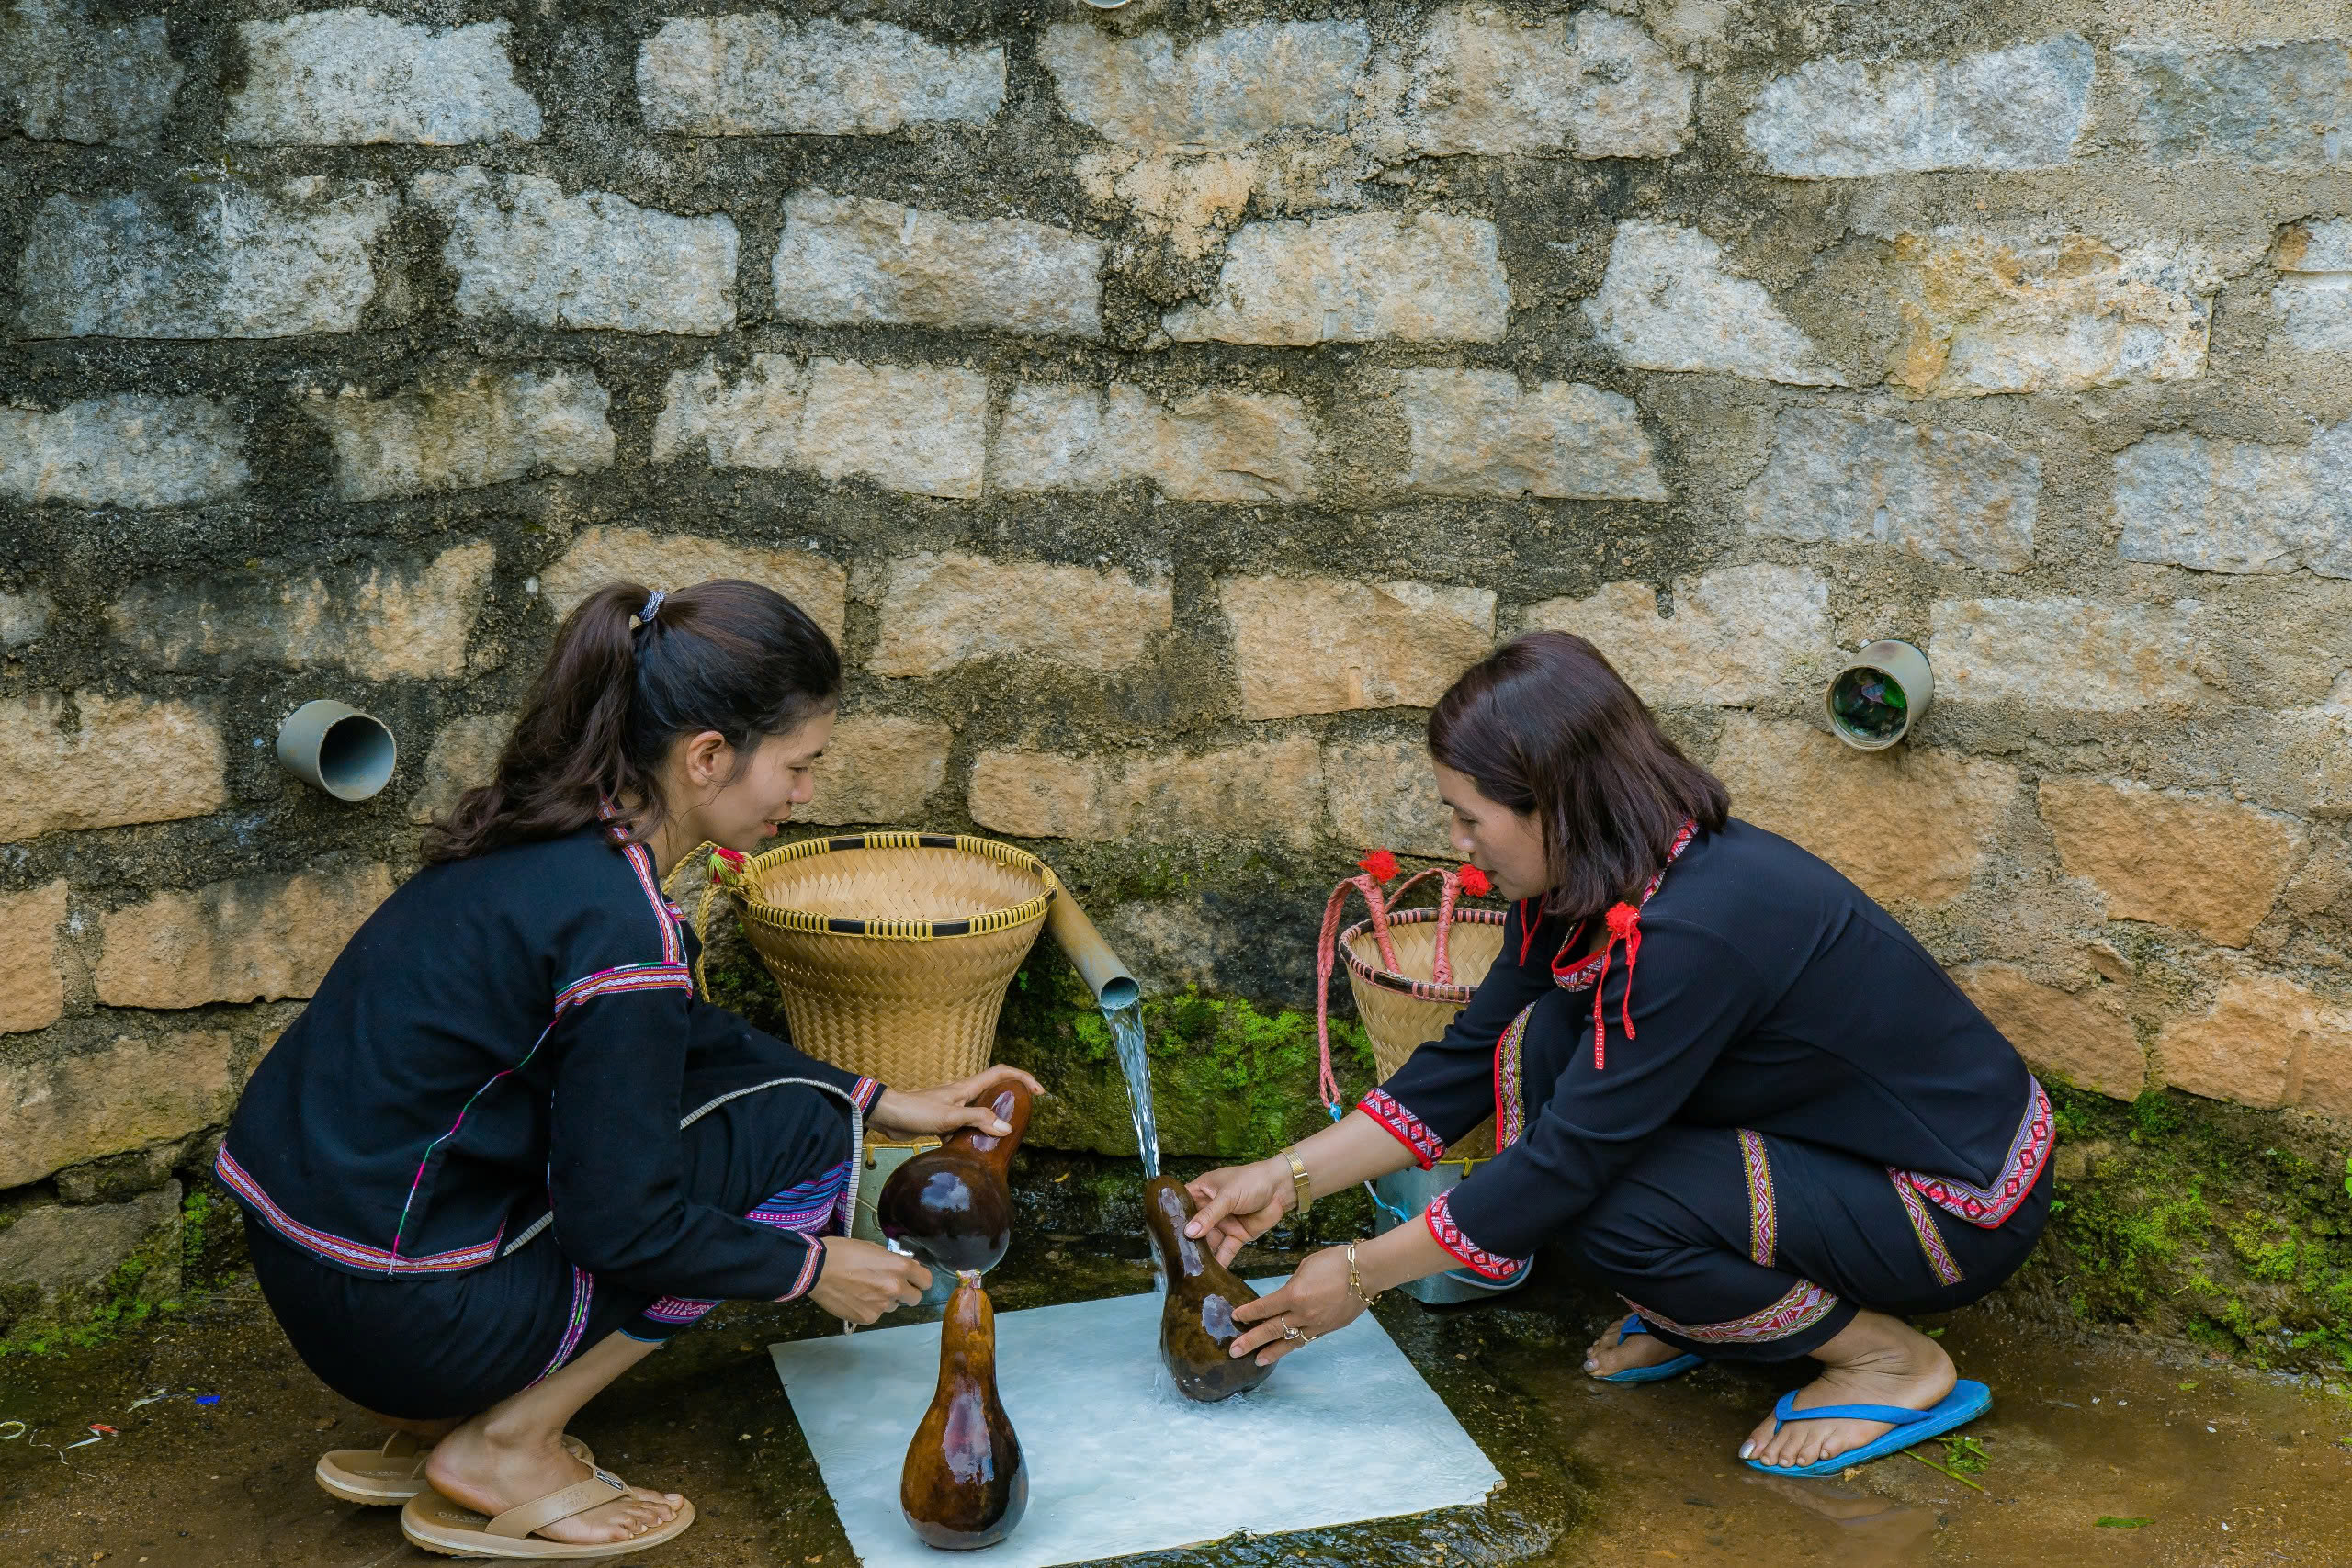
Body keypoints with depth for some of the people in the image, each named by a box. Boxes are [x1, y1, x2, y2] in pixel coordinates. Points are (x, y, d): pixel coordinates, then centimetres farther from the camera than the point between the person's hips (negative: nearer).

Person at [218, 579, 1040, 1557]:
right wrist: (809, 1268, -2)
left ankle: (432, 1425, 16)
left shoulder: (546, 834, 4)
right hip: (398, 1317, -9)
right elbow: (620, 1223, -17)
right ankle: (508, 1451, 2)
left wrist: (885, 1105, 17)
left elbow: (684, 1035, 19)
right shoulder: (619, 926, -24)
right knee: (804, 1129, -3)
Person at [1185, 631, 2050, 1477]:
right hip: (1819, 1127, 8)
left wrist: (1360, 1274, -18)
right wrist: (1288, 1176, -2)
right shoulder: (1578, 887, -5)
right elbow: (1471, 1058, 3)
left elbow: (1567, 1161, -27)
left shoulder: (1694, 929, -33)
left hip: (1962, 1203, -8)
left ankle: (1891, 1359, -4)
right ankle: (1683, 1315, 9)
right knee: (1541, 1043, -9)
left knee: (1607, 1213, -26)